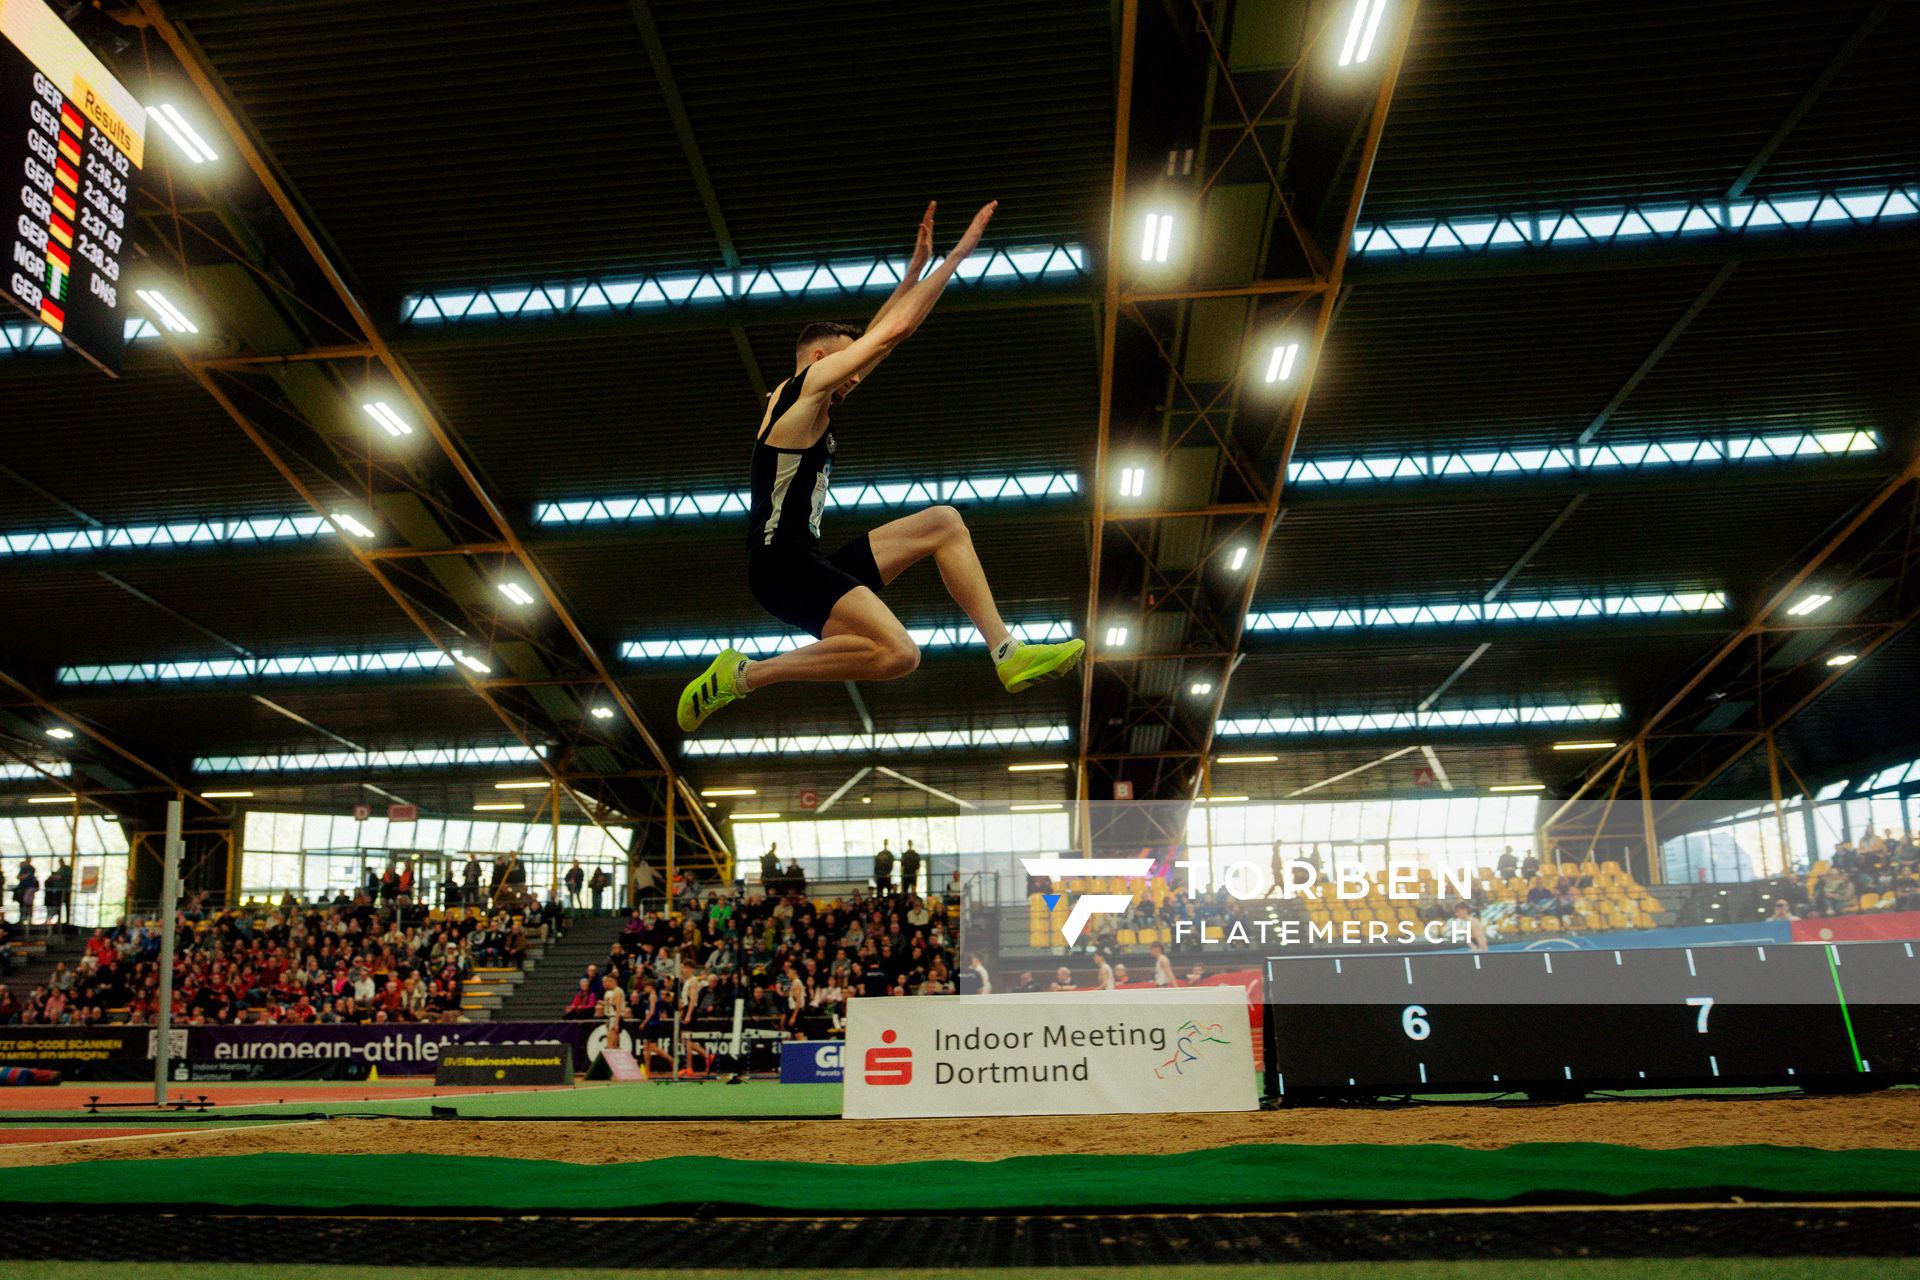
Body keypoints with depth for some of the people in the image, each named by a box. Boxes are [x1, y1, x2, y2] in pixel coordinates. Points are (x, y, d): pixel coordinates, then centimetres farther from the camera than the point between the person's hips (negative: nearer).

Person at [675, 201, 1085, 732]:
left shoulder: (807, 403, 24)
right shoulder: (807, 382, -2)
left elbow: (875, 337, 30)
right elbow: (896, 329, -5)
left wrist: (918, 266, 31)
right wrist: (959, 253, 2)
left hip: (808, 564, 11)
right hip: (782, 564, -11)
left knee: (944, 524, 14)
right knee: (898, 653, -30)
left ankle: (1006, 653, 5)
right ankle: (742, 674, -14)